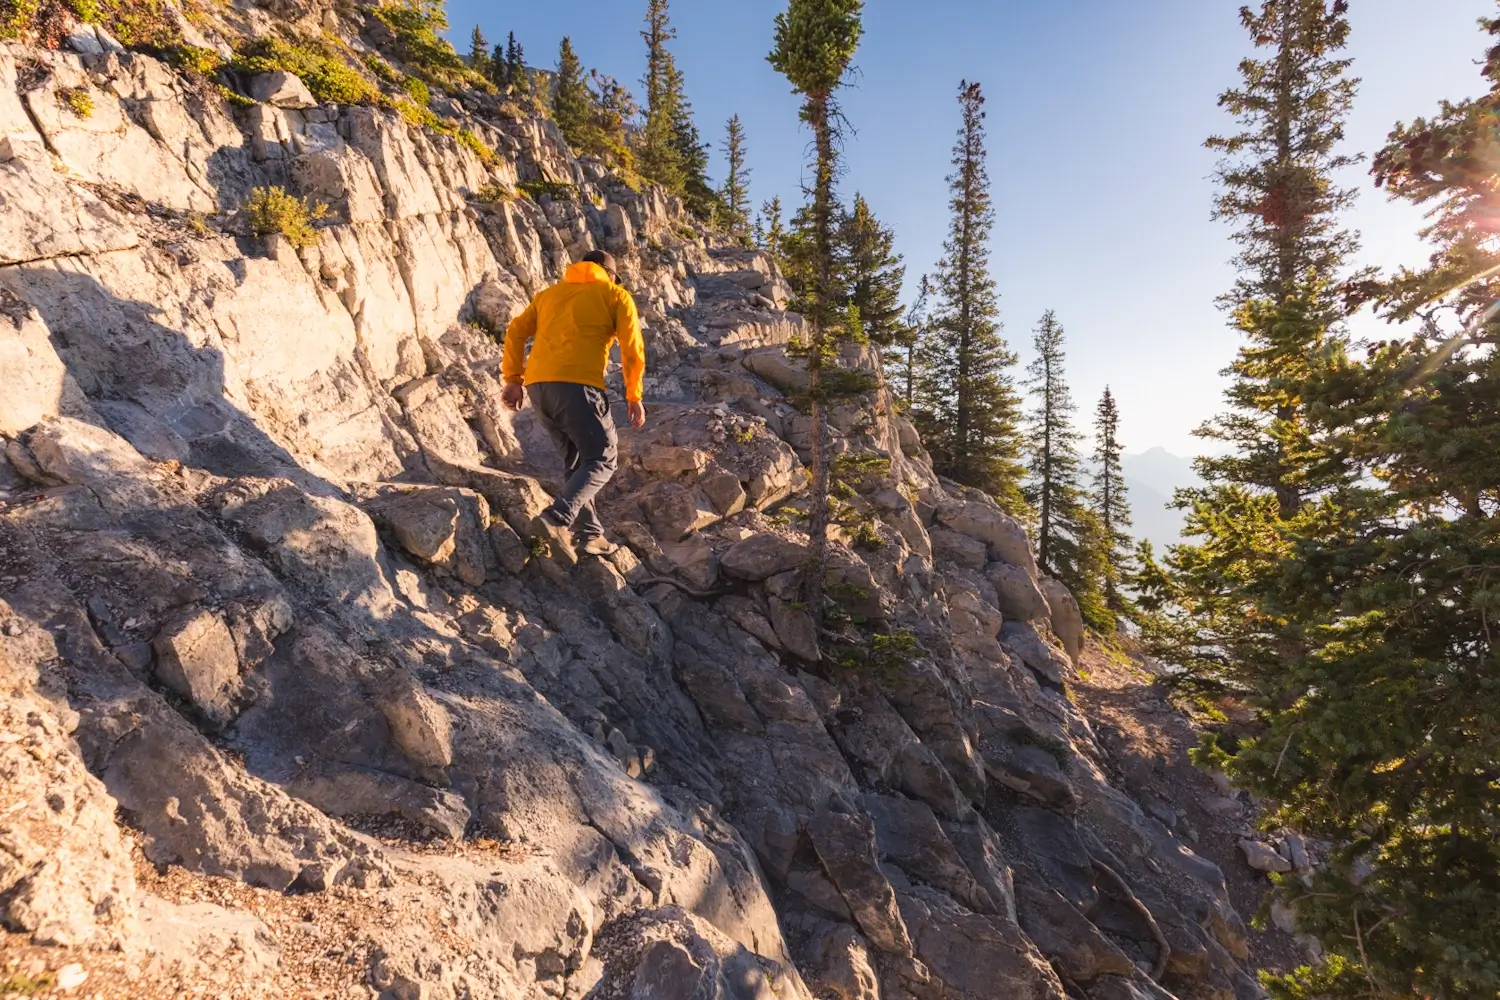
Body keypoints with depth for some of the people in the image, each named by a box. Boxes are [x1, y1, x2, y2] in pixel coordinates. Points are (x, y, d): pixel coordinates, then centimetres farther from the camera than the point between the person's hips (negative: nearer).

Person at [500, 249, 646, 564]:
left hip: (537, 384, 6)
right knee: (602, 459, 1)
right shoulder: (616, 296, 13)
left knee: (576, 460, 16)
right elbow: (632, 349, 4)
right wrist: (634, 396, 10)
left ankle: (590, 535, 14)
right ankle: (556, 519, -18)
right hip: (578, 384, -6)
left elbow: (515, 332, 16)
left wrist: (513, 379, 15)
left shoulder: (549, 293, 26)